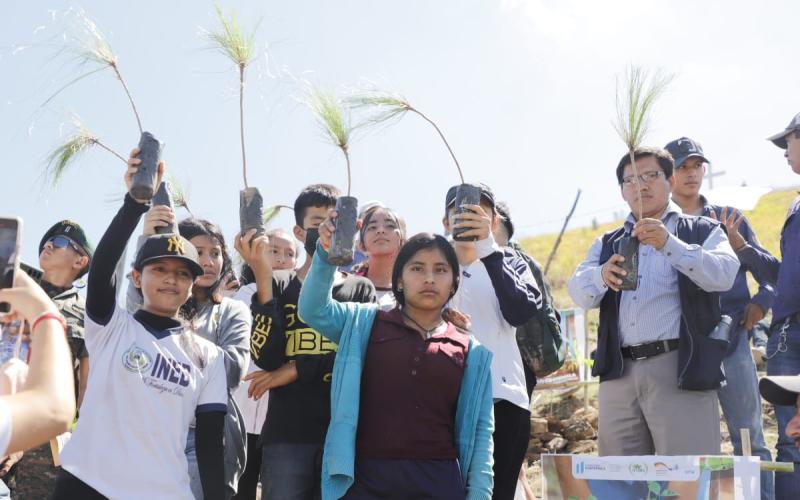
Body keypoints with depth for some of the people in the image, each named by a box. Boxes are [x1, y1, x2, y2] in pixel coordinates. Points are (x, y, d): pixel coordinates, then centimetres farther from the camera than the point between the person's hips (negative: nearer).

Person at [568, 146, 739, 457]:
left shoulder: (702, 231, 10)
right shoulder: (607, 243, 20)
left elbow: (724, 275, -10)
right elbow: (579, 292, 4)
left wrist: (668, 243, -23)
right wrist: (602, 275, -19)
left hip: (681, 370, -4)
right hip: (619, 373, 4)